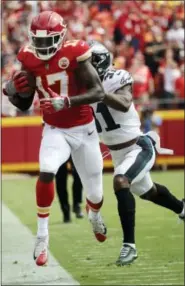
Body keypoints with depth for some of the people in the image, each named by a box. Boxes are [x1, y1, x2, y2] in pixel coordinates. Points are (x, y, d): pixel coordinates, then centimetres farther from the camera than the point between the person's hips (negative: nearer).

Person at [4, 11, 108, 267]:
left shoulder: (74, 54, -19)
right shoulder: (30, 60, -6)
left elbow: (99, 92, -24)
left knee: (94, 192, 10)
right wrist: (13, 91, -20)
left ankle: (95, 217, 50)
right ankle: (42, 237, -17)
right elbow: (24, 105, 2)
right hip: (55, 130, 1)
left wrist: (66, 101, -37)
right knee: (46, 173, -28)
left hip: (84, 129, -1)